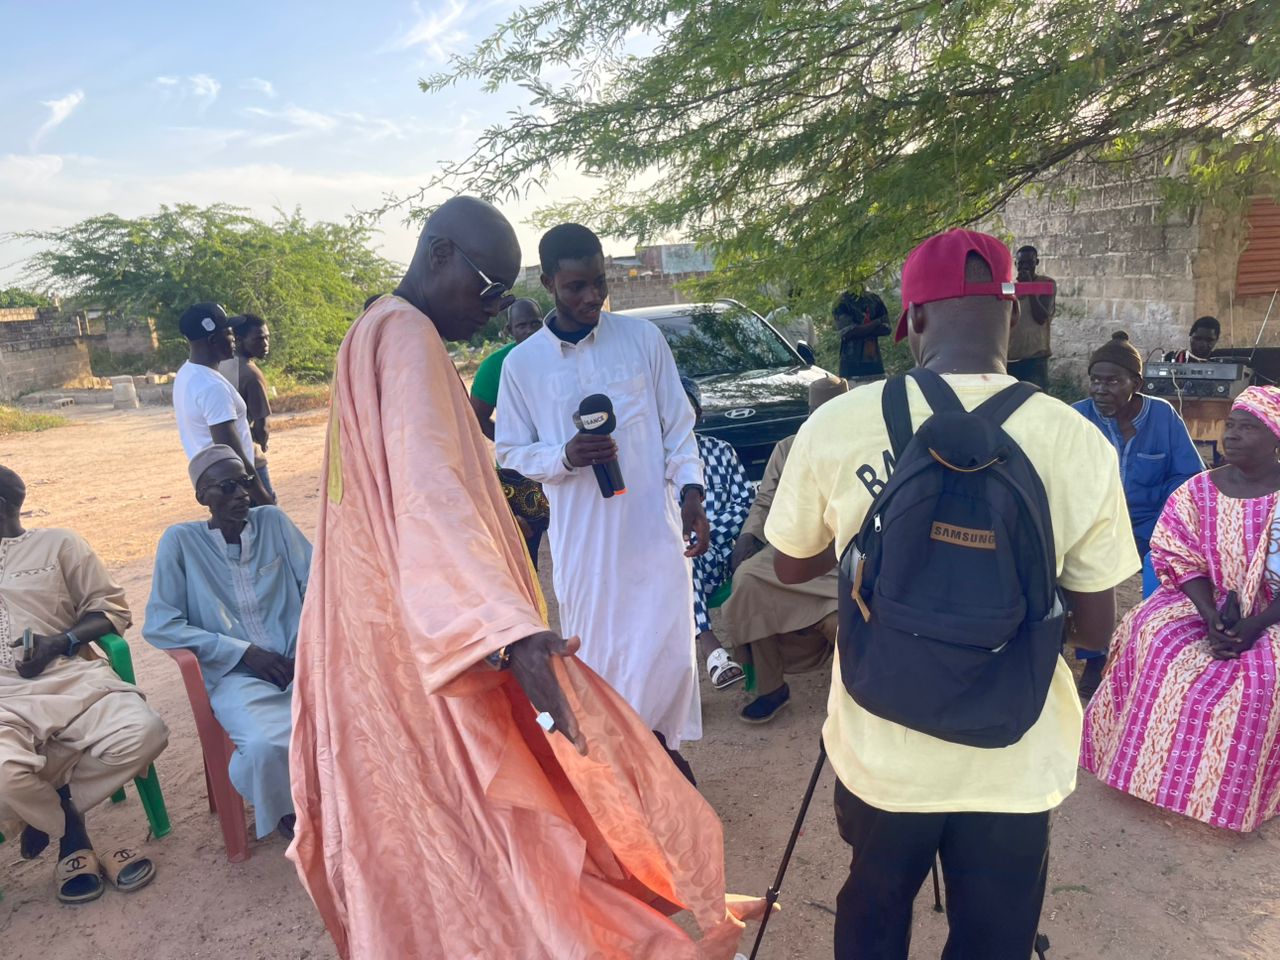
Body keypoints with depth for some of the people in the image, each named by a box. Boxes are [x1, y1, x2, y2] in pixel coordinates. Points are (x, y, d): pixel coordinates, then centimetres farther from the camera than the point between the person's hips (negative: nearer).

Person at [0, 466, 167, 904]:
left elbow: (110, 606, 11)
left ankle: (46, 809, -1)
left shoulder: (56, 543, 16)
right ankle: (72, 833, 0)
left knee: (143, 733, -26)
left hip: (69, 677, 0)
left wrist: (62, 641, -6)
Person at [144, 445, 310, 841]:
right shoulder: (181, 540, 2)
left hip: (298, 661, 2)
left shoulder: (273, 521, 8)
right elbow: (159, 625, -3)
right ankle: (284, 810, 2)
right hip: (236, 675, -2)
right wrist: (244, 650, -11)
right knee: (268, 744, -34)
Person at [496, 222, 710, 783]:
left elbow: (678, 428, 6)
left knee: (664, 650, -3)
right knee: (596, 649, 11)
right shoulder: (522, 363, 1)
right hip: (580, 537, 1)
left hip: (653, 526, 0)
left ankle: (664, 747, 25)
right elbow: (510, 452, 6)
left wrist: (691, 493, -6)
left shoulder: (643, 338, 2)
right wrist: (565, 456, -13)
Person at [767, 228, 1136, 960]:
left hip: (882, 750, 1)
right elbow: (1096, 632, -2)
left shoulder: (839, 423, -14)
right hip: (1013, 763, 0)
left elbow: (792, 567, 2)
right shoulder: (1080, 443, -13)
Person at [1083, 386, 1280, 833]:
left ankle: (1237, 793, -5)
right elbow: (1182, 560, -5)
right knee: (1162, 651, -23)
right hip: (1206, 605, 2)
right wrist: (1211, 616, -20)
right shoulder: (1198, 491, -2)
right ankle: (1163, 774, -7)